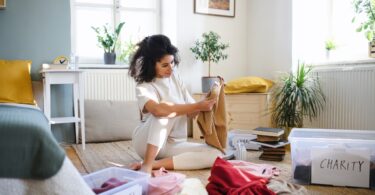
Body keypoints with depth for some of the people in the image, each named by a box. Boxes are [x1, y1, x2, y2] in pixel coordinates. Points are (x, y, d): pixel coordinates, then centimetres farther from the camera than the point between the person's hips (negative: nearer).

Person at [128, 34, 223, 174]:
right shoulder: (143, 87, -14)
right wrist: (198, 106, -35)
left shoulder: (175, 77, 4)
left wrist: (205, 103, -16)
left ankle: (154, 164, -24)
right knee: (165, 111, -33)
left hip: (173, 144, 5)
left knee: (215, 154, -20)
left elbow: (190, 112, 5)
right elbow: (158, 110, -37)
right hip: (147, 142, -5)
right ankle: (147, 164, -30)